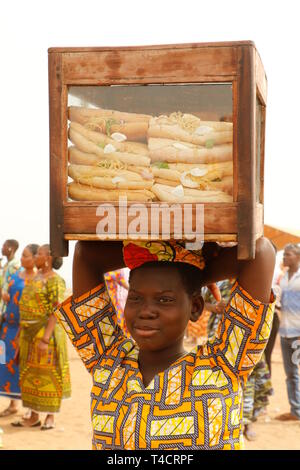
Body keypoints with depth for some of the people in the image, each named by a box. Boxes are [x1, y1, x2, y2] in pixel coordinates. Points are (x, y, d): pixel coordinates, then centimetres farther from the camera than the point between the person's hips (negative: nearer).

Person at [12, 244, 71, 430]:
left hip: (46, 332, -9)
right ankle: (34, 416, 17)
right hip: (31, 333, 9)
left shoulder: (55, 281, -14)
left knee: (48, 374, -1)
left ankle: (50, 417, 8)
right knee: (32, 374, 10)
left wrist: (45, 339, -24)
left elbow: (56, 312, -19)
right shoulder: (36, 278, 13)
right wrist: (24, 335, 16)